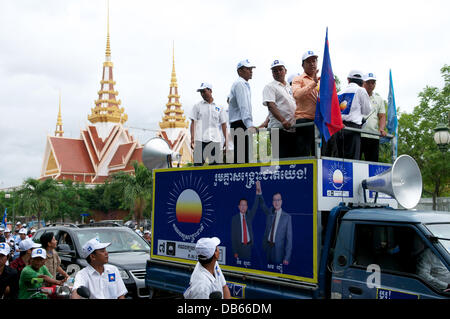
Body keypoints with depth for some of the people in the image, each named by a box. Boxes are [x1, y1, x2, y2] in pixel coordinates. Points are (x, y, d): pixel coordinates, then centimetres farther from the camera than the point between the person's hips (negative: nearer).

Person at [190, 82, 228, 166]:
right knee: (198, 163, -8)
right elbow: (193, 122, 6)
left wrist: (226, 140, 5)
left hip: (215, 140, 1)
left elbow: (223, 124, 13)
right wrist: (192, 138, -6)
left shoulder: (219, 107, 13)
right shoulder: (197, 106, 11)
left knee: (216, 163, -2)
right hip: (200, 140, -1)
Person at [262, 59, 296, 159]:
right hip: (279, 128, -7)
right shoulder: (270, 87, 2)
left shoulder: (289, 87, 23)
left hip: (293, 129, 7)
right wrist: (283, 121, -25)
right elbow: (271, 105, -12)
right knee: (281, 157, -11)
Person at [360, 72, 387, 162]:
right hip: (357, 135, -4)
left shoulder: (379, 98, 19)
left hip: (374, 136, 4)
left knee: (373, 161, 3)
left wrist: (381, 128, -2)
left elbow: (382, 116, 16)